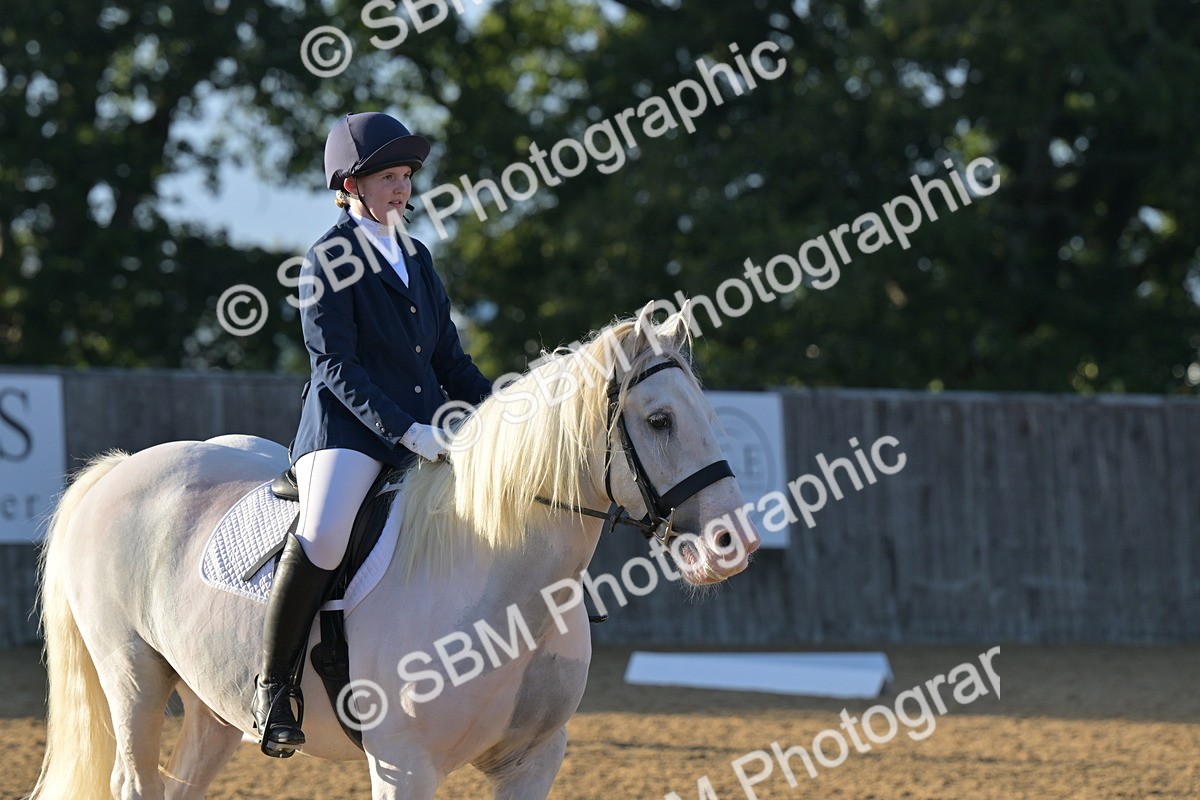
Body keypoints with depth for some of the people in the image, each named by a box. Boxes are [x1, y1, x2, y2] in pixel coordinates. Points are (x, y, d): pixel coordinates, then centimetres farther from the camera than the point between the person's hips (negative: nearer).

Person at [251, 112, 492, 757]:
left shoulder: (417, 259, 19)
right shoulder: (330, 260, -2)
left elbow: (451, 362, 22)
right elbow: (334, 365, -11)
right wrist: (406, 430, -21)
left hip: (427, 431, 8)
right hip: (348, 431, -8)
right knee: (324, 534, -34)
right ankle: (273, 682, -21)